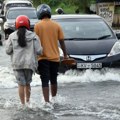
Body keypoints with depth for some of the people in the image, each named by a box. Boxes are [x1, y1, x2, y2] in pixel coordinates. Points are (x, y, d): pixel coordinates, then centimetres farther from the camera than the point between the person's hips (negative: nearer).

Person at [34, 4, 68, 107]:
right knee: (53, 80, 19)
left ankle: (47, 101, -10)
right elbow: (61, 41, 5)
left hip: (43, 57, -3)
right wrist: (65, 54, 14)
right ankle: (54, 98, 32)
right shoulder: (56, 25, 1)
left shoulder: (38, 26, -7)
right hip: (55, 57, 3)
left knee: (45, 81, -2)